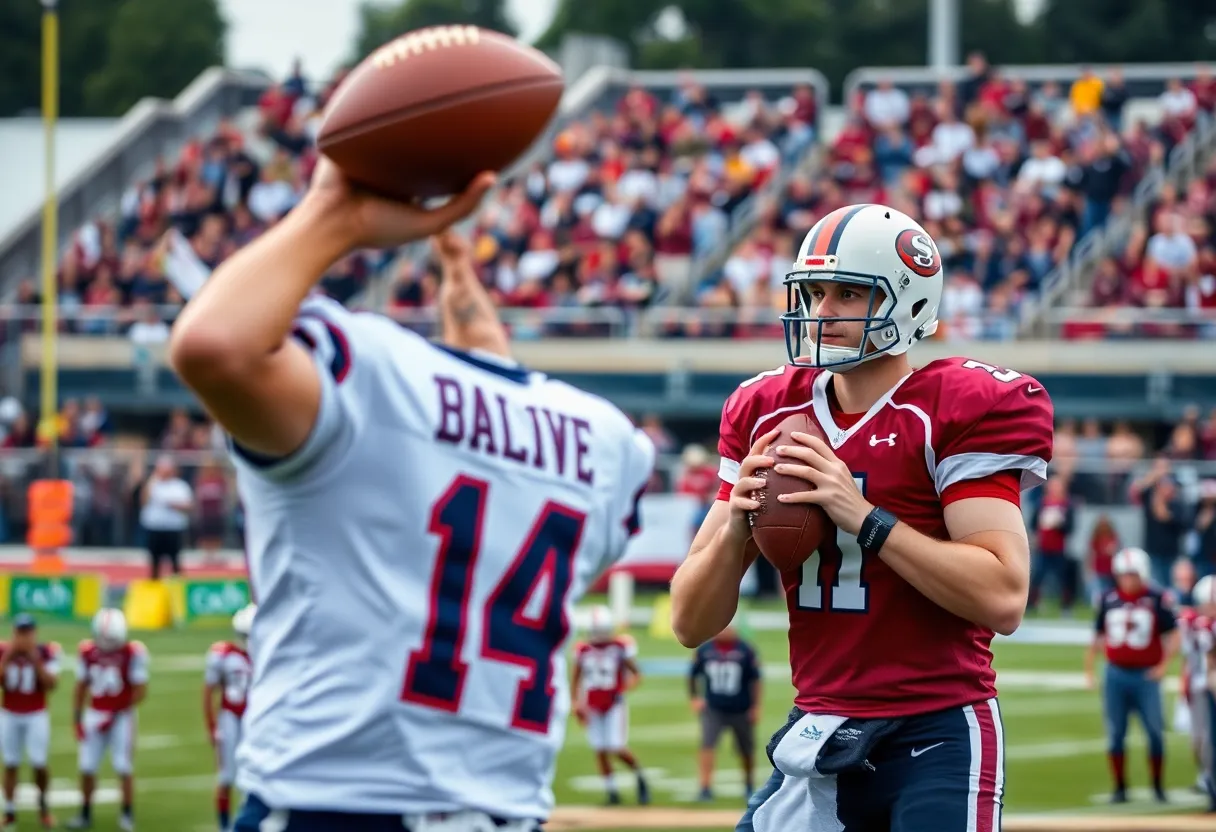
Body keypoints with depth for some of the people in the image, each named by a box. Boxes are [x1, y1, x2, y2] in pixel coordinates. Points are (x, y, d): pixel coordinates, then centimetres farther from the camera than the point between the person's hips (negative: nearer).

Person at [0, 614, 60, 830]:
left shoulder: (45, 653, -7)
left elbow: (51, 684, -15)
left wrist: (35, 659, -23)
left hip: (36, 716, -2)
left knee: (39, 764, -7)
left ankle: (43, 803, 18)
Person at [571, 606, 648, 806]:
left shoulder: (621, 647, -8)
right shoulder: (583, 650, 1)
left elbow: (636, 675, -3)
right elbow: (576, 680, 13)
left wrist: (624, 690, -21)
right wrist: (578, 703, 3)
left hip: (614, 705, -3)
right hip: (593, 707, 3)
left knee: (617, 748, -11)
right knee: (600, 751, 2)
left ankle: (640, 778, 15)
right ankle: (612, 791, 13)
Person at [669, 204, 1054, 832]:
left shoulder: (959, 410, -7)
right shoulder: (767, 415, 9)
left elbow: (1004, 598, -19)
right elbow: (691, 625, 10)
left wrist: (866, 518, -20)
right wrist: (736, 525, -9)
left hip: (936, 734, -5)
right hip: (818, 736, 5)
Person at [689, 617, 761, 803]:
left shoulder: (745, 651, -8)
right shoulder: (705, 650, -2)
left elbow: (755, 679, -3)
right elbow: (693, 674, 11)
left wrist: (756, 707, -5)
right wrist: (694, 697, 2)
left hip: (740, 711, -1)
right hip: (713, 709, 1)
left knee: (746, 750, 12)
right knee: (707, 745, -16)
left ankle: (749, 785, 34)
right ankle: (706, 788, -16)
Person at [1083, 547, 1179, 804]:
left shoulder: (1158, 599, -5)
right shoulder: (1109, 600, 5)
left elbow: (1174, 635, -2)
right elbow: (1098, 637, 14)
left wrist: (1164, 665, -12)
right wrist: (1089, 667, 10)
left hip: (1146, 676, -3)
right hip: (1116, 674, 3)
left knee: (1155, 732, -4)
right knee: (1115, 733, 4)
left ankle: (1158, 787, 10)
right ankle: (1119, 787, 14)